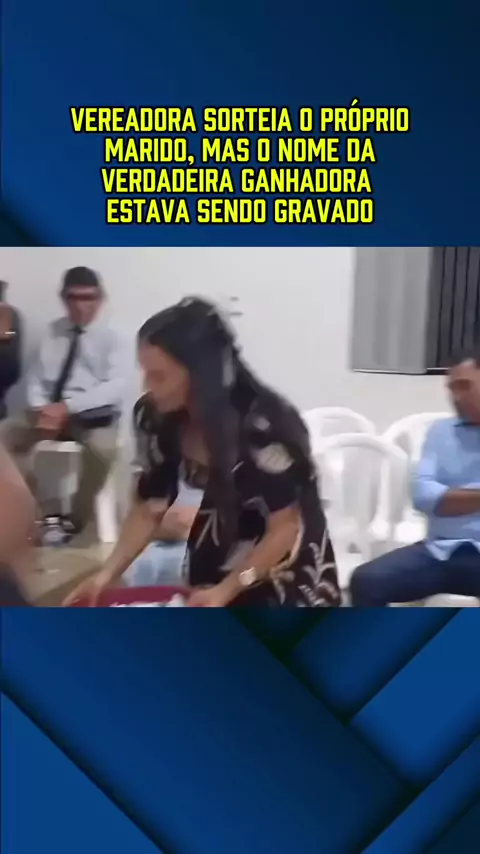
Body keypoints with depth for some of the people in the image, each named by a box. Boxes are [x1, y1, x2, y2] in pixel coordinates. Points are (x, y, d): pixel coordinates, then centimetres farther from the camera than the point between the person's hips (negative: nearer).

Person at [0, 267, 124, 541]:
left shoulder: (110, 337, 0)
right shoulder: (54, 331, 11)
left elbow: (115, 388, -14)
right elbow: (37, 377, 7)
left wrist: (68, 406, -25)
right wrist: (41, 408, -16)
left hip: (93, 415, -4)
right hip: (50, 410, 4)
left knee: (102, 448, -36)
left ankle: (77, 521, -13)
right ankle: (38, 509, -10)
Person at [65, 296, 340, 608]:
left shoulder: (263, 426, -34)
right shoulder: (156, 417, -17)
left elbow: (285, 527, -24)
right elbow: (149, 506, -5)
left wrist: (226, 590, -31)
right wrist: (108, 573, -16)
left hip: (287, 565, -5)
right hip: (218, 556, 5)